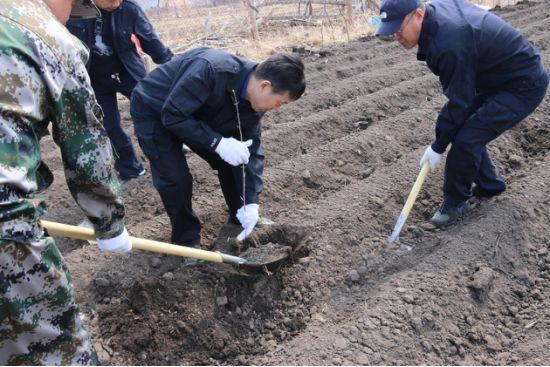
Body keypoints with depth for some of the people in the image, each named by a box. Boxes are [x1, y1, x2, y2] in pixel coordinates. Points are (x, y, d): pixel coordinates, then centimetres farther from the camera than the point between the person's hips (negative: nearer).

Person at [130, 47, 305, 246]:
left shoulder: (254, 100, -15)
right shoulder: (211, 70, -39)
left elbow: (251, 149, -10)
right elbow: (172, 115, -34)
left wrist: (252, 203, -16)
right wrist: (219, 142, -37)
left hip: (196, 115, 7)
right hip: (154, 112, -6)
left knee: (229, 161, 2)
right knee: (177, 179, -14)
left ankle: (240, 218, 24)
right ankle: (187, 241, 9)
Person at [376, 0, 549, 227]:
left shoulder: (449, 44, -33)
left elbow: (459, 101, -24)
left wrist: (438, 147, -12)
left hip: (523, 87, -10)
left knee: (465, 139, -14)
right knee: (467, 129, 11)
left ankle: (455, 203, 7)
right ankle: (489, 185, 31)